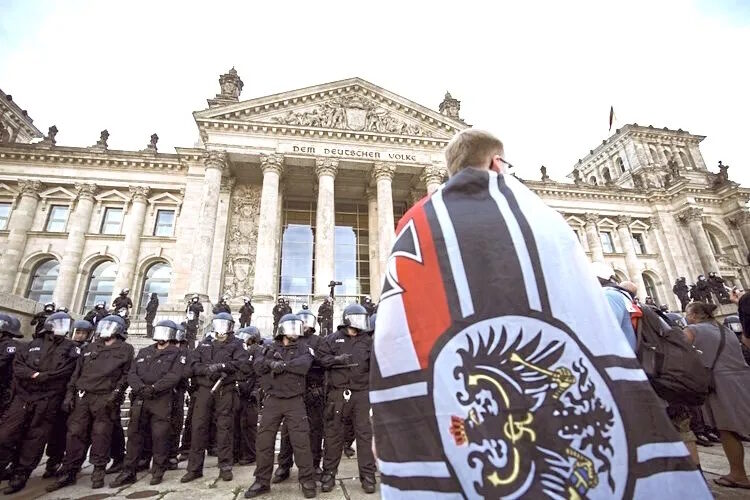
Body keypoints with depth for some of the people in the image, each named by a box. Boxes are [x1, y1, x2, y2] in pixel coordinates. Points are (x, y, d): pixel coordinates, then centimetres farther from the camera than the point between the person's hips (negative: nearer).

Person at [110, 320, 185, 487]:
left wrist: (153, 388, -21)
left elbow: (174, 376, -12)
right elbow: (132, 373, 8)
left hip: (162, 400, -5)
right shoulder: (144, 352, 17)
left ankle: (158, 471, 14)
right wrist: (140, 388, -11)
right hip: (140, 399, 5)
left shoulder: (177, 354, 0)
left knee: (160, 436, 0)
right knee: (134, 434, 8)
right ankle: (128, 472, 20)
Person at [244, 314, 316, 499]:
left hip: (295, 401, -2)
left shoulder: (302, 348, 2)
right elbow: (257, 366, -6)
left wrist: (282, 364, -19)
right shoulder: (271, 348, 9)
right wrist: (271, 362, -23)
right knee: (264, 441, 6)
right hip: (273, 400, 2)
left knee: (301, 441, -3)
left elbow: (304, 365, -18)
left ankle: (307, 480, 11)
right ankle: (262, 481, 22)